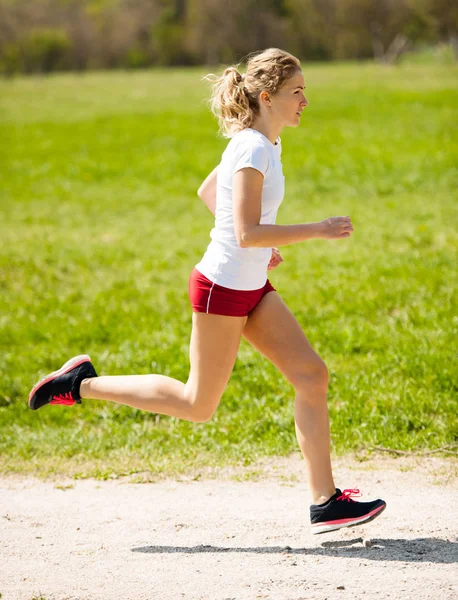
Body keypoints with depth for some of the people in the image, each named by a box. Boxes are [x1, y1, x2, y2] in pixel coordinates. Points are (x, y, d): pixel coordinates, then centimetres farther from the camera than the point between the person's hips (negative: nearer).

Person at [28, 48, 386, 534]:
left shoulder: (263, 144, 9)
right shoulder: (252, 150, -20)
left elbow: (207, 190, 23)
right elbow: (247, 234, -27)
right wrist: (317, 230, -23)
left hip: (252, 288, 9)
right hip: (222, 289, -9)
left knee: (312, 375, 1)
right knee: (198, 405, 4)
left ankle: (325, 503, 3)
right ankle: (81, 385, 15)